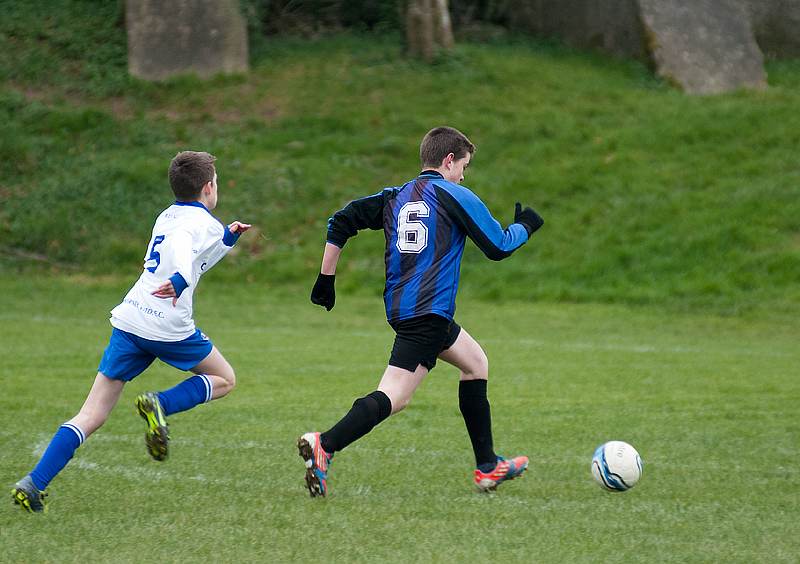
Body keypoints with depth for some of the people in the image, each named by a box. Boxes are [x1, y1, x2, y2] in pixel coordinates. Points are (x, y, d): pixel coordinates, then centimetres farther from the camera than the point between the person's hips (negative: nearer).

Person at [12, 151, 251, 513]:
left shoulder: (166, 217, 23)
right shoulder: (205, 223, 0)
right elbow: (183, 249, -24)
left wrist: (227, 240, 39)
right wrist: (180, 281, -40)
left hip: (128, 321, 6)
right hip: (169, 327, -6)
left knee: (92, 416, 3)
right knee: (224, 379, 19)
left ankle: (34, 483, -12)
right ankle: (161, 405, -7)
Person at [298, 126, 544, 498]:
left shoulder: (395, 198, 17)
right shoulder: (455, 196, 0)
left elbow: (341, 221, 10)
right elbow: (499, 247, 3)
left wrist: (326, 278, 15)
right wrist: (524, 227, 23)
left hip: (399, 308, 8)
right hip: (429, 310, -8)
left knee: (475, 362, 19)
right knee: (393, 397, -9)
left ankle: (487, 467, 22)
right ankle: (324, 446, -28)